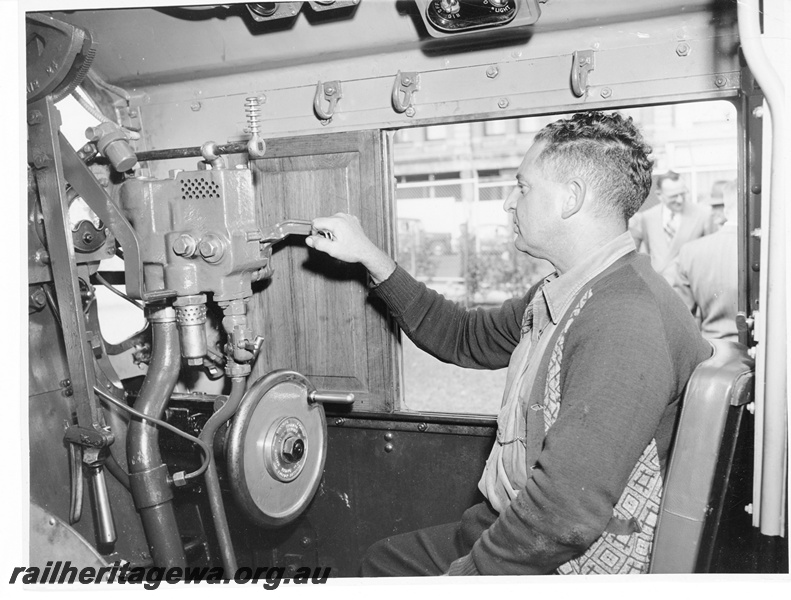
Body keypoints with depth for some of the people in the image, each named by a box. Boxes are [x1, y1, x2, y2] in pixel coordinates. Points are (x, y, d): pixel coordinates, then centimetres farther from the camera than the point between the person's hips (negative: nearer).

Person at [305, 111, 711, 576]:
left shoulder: (627, 321, -28)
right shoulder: (557, 298, 5)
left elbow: (565, 515, -34)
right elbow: (467, 337, 17)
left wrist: (461, 575, -19)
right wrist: (370, 257, 13)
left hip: (567, 567, -8)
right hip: (509, 533, 9)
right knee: (381, 560, 19)